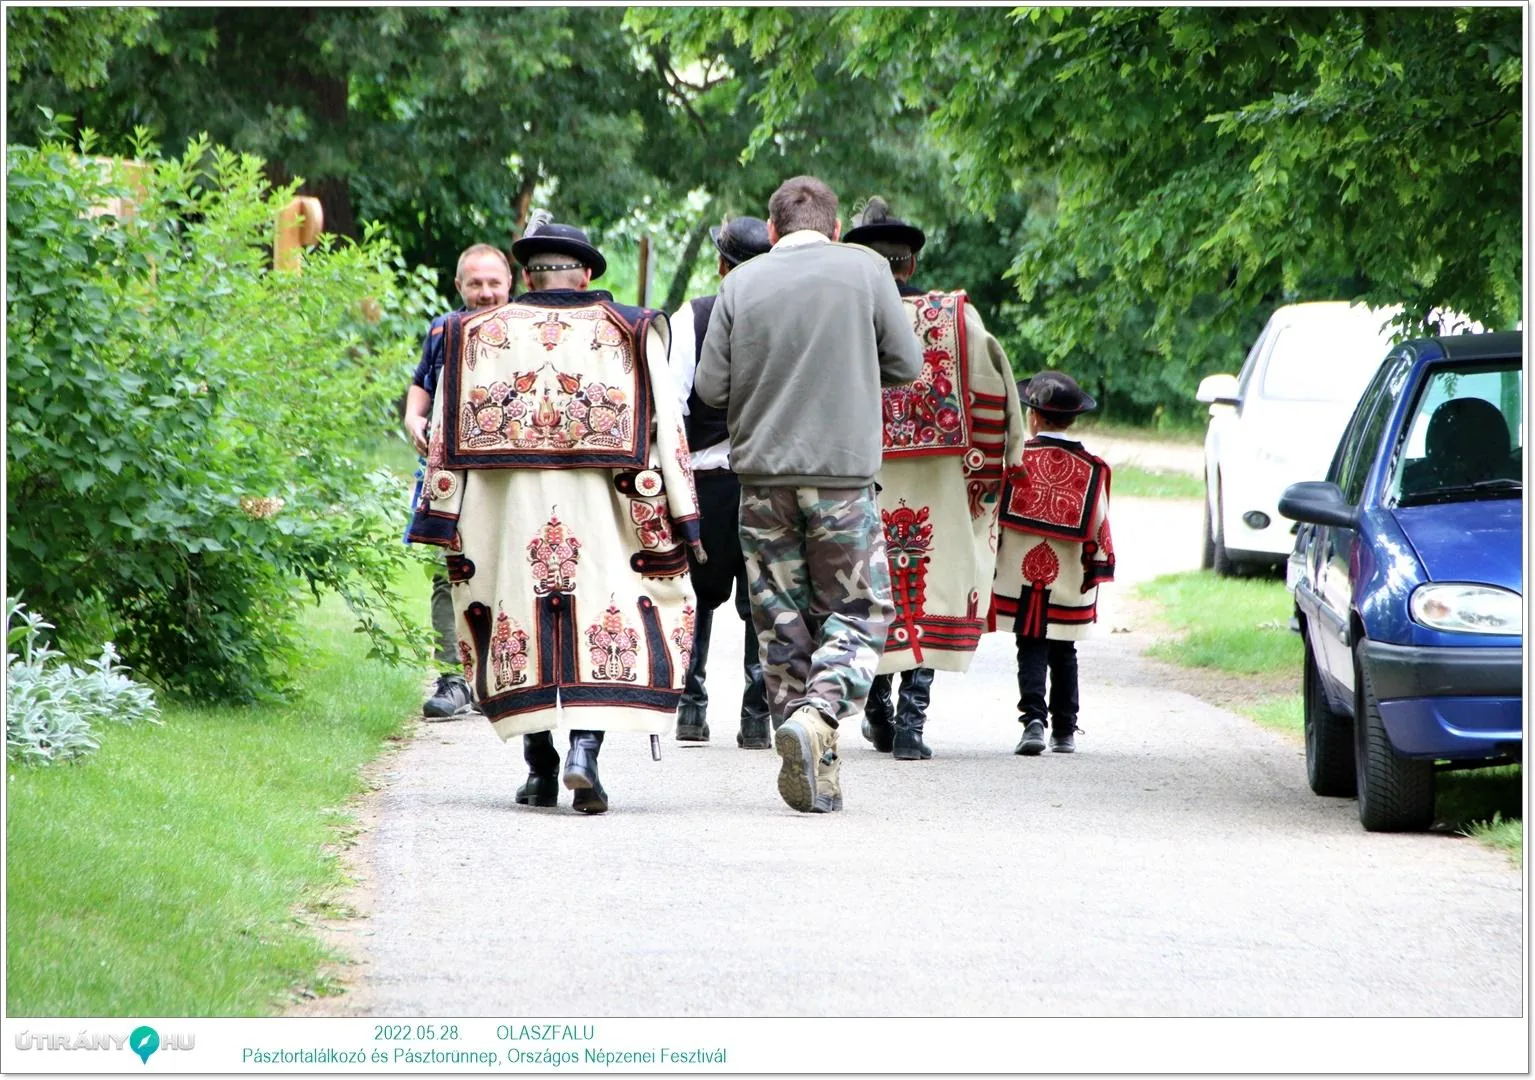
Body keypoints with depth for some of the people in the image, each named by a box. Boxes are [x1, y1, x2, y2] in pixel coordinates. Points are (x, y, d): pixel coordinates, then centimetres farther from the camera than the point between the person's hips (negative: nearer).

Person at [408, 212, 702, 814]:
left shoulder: (475, 334, 10)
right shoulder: (630, 334, 6)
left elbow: (447, 435, 7)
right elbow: (664, 429, 2)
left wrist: (441, 516, 9)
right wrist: (681, 516, 4)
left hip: (507, 511, 2)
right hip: (598, 514, -1)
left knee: (519, 627, 10)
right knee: (605, 628, 0)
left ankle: (541, 768, 10)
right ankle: (585, 750, -20)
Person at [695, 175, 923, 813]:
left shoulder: (741, 283, 2)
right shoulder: (864, 269, -1)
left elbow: (710, 388, 1)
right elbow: (907, 365, 2)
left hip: (763, 476, 2)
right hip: (843, 473, -2)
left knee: (782, 624, 9)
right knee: (857, 612, 8)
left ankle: (817, 779, 9)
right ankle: (818, 712, -19)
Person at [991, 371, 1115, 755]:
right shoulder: (1092, 469, 1)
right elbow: (1099, 525, 2)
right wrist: (1098, 570, 10)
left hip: (1021, 579, -2)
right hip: (1069, 585, 2)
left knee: (1031, 651, 0)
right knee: (1063, 655, 13)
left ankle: (1033, 717, -18)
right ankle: (1065, 730, 16)